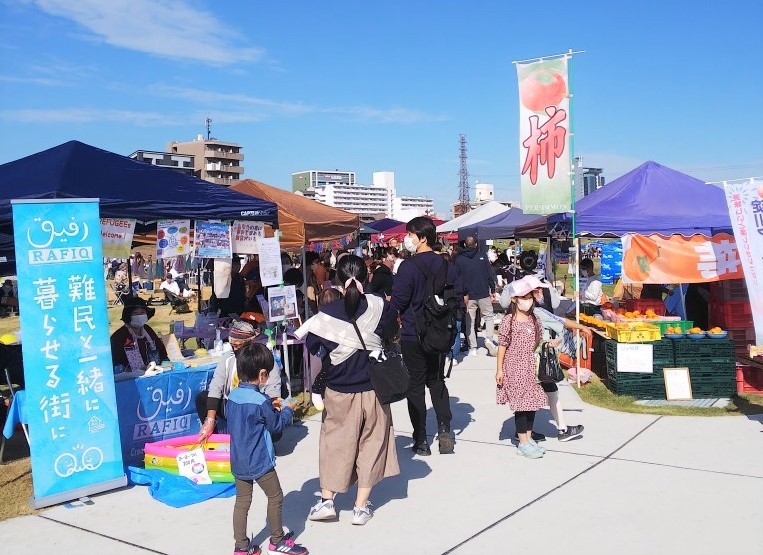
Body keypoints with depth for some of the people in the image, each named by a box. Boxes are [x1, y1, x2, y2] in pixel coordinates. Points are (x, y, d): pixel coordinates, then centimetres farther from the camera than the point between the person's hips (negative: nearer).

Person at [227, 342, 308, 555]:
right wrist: (288, 409, 7)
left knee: (242, 501, 14)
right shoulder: (260, 401, -22)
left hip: (238, 462, 7)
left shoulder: (233, 396, -1)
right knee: (275, 497, 11)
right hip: (259, 463, -7)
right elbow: (276, 426, -9)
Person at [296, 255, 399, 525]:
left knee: (334, 441, 16)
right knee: (370, 443, 12)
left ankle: (326, 500, 19)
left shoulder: (328, 312, -12)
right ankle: (361, 507, 17)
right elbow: (391, 335, 8)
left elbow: (311, 350, -5)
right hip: (373, 389, 1)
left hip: (338, 391, 0)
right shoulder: (381, 307, -10)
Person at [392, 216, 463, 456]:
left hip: (413, 335, -5)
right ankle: (444, 428, 6)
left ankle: (421, 441, 9)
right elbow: (458, 295, 6)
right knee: (437, 380, 20)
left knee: (415, 384, 5)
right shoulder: (446, 265, 1)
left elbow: (398, 301, -18)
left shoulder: (409, 266, -17)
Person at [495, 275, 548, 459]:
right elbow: (502, 346, -9)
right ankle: (523, 443, 7)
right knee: (521, 404, -3)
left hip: (531, 368, 6)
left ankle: (529, 438, 24)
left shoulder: (534, 320, 7)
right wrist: (499, 370, -10)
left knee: (532, 402, 10)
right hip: (514, 370, -6)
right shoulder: (508, 321, -11)